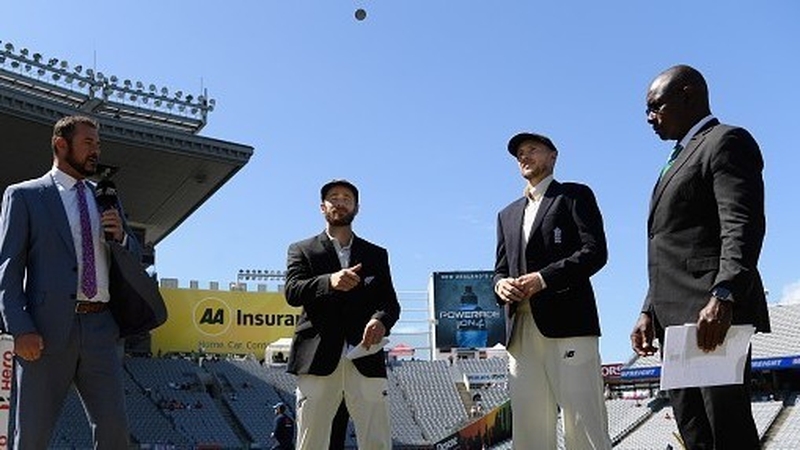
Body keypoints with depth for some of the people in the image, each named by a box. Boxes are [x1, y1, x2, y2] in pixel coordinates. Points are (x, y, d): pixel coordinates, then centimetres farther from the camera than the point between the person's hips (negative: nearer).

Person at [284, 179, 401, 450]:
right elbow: (292, 292, -2)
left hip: (366, 359, 1)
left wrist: (382, 320, -13)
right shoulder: (302, 250, 16)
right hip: (319, 359, -1)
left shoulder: (376, 255, 22)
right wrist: (330, 282, -22)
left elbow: (390, 302, 12)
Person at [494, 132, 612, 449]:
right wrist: (500, 284, -1)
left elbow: (595, 252, -2)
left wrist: (544, 278, -13)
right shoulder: (507, 215, 27)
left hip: (568, 322, -5)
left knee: (584, 424, -10)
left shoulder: (575, 196, 10)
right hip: (521, 330, 5)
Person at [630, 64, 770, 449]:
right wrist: (650, 312, 15)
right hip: (678, 319, 9)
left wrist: (722, 297, -29)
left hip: (714, 315, -9)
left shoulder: (726, 141, 0)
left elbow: (742, 226, -16)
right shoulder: (680, 160, 29)